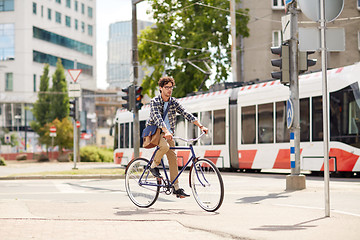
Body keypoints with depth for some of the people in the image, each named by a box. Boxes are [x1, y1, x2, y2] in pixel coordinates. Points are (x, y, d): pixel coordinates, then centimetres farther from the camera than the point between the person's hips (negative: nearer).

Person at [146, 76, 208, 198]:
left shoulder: (174, 102, 2)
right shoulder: (154, 102, -14)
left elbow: (186, 114, -4)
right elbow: (158, 118, -30)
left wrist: (201, 126, -15)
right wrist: (166, 132, -46)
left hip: (168, 133, 5)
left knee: (173, 158, -3)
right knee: (165, 146, -34)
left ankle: (176, 188, -1)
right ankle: (154, 166, -8)